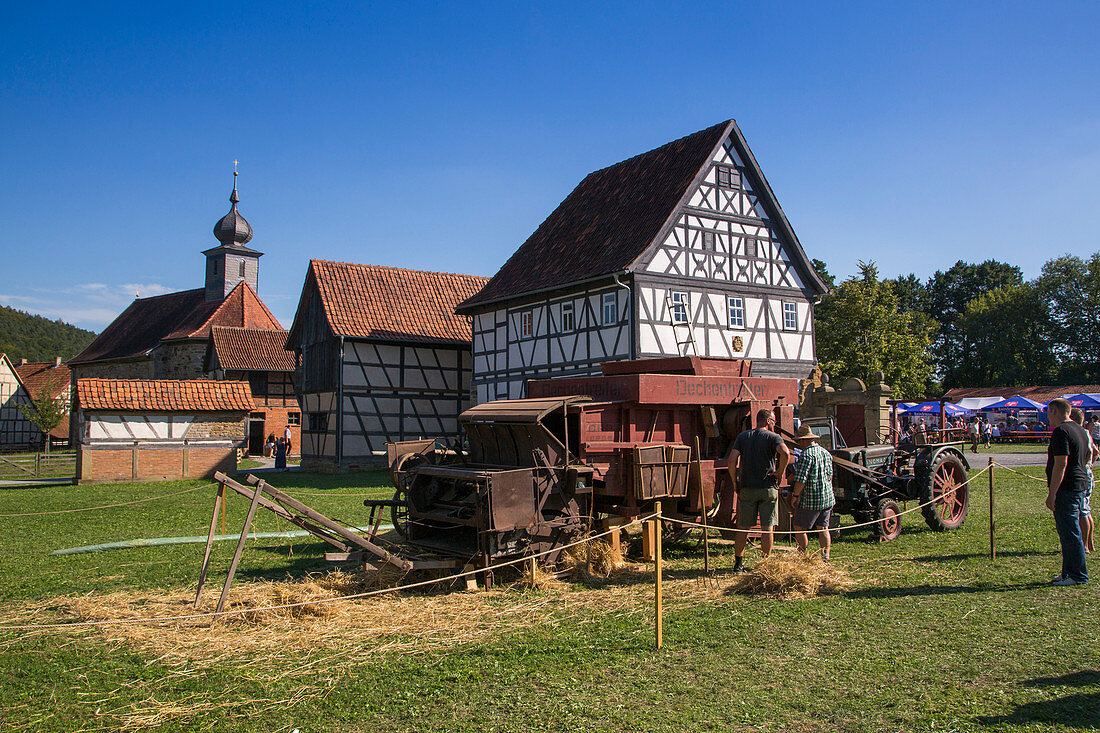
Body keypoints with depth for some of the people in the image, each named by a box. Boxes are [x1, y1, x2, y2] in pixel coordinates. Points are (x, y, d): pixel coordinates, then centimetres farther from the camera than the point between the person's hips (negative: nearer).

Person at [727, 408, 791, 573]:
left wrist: (735, 482, 8)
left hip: (746, 489, 3)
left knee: (743, 528, 8)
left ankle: (738, 563, 11)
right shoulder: (773, 437, -3)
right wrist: (779, 473, -11)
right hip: (768, 488, -3)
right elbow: (785, 453, -24)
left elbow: (732, 461, -1)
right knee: (767, 528, 5)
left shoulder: (743, 436, 8)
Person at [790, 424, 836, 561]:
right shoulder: (826, 453, 11)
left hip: (810, 500, -8)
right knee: (823, 528, 12)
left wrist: (795, 495, -12)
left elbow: (801, 478, -21)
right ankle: (825, 556, 10)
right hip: (828, 498, 8)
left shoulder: (807, 454, -16)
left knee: (799, 528, 3)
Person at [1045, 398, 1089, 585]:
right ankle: (1069, 572, 23)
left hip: (1066, 488, -10)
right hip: (1080, 485, 10)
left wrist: (1052, 493, -20)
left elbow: (1061, 464, -22)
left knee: (1070, 533, -4)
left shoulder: (1061, 431, -17)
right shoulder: (1080, 430, 16)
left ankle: (1078, 576, 1)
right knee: (1068, 532, 16)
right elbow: (1087, 457, 24)